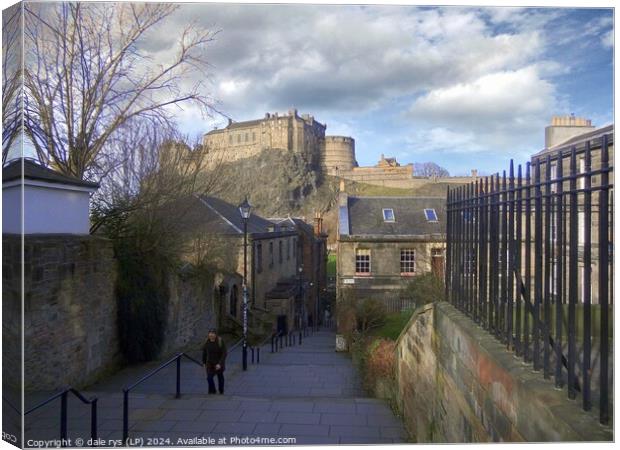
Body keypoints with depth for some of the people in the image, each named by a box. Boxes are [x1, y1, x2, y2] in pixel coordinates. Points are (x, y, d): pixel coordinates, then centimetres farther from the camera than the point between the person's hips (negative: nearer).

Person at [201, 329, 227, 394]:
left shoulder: (220, 341, -21)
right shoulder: (207, 342, -11)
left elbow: (224, 353, -21)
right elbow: (204, 352, 3)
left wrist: (220, 364, -29)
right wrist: (204, 362, 7)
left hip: (219, 363, -1)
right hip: (210, 363, 2)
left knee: (220, 376, 17)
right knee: (209, 377, -12)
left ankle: (221, 390, 42)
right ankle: (212, 391, 11)